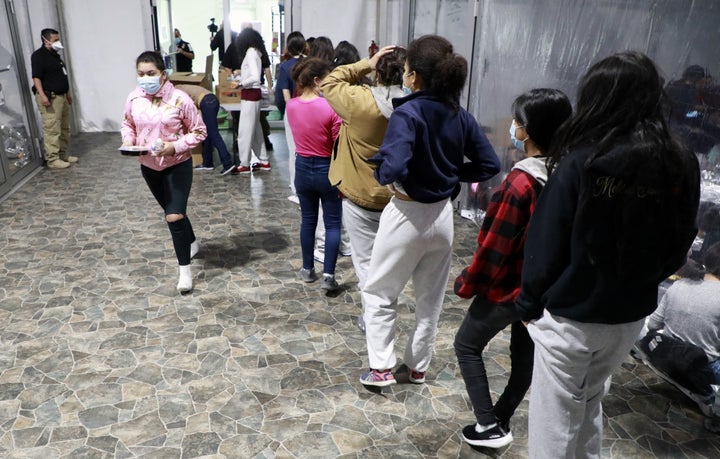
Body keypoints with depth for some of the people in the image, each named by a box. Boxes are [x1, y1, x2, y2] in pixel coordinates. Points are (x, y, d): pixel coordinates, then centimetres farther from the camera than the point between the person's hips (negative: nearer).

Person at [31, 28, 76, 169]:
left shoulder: (55, 55, 19)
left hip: (62, 96, 10)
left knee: (65, 128, 13)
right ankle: (52, 159, -7)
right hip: (49, 98, -10)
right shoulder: (38, 55, -10)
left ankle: (63, 154, 23)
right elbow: (36, 77, -17)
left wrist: (67, 93, 27)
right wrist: (42, 95, -27)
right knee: (52, 130, -10)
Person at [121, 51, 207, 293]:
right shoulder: (134, 98, -5)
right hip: (149, 166, 5)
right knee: (173, 211, 20)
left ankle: (185, 269, 4)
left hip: (177, 165, -5)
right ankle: (192, 243, 47)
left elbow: (199, 132, -11)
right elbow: (128, 124, 11)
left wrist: (175, 146, -24)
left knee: (174, 216, -11)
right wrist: (128, 141, -10)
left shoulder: (179, 99, -18)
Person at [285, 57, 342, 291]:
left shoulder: (291, 106, -3)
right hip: (327, 170, -5)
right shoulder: (331, 107, -19)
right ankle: (328, 274, 3)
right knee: (332, 224, 7)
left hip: (302, 168, 5)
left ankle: (308, 269, 28)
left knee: (308, 220, 18)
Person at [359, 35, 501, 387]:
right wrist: (450, 173, 6)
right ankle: (418, 367, 34)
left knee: (378, 292, 15)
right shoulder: (460, 116, -1)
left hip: (407, 215, -6)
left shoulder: (407, 113, -20)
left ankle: (382, 368, 16)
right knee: (430, 298, 20)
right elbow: (489, 164, 2)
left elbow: (392, 167, -34)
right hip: (442, 215, 6)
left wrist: (381, 172, -13)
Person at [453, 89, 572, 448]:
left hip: (507, 286, -8)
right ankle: (500, 419, 40)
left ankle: (490, 426, 17)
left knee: (467, 346, 13)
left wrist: (467, 283, -9)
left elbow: (494, 245, -22)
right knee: (525, 354, 21)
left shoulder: (521, 182, -27)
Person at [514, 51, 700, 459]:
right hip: (631, 314, 5)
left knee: (555, 416, 13)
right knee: (590, 403, 27)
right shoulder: (681, 166, -5)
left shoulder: (581, 164, -20)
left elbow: (546, 243, -15)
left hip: (571, 314, -5)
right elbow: (679, 247, 5)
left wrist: (529, 300, -2)